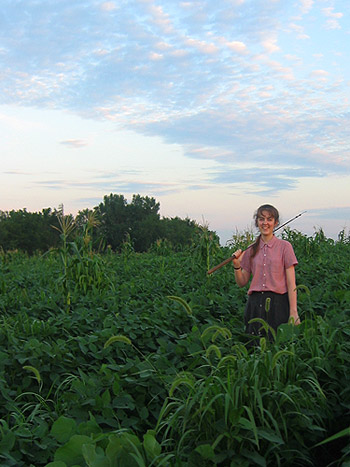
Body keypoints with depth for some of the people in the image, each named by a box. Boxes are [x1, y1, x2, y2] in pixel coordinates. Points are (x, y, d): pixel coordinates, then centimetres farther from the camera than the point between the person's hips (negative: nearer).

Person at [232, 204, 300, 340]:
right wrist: (236, 266, -7)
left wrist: (293, 312, -10)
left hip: (278, 303, -3)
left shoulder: (284, 247, 0)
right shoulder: (251, 249, 9)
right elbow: (242, 283, 11)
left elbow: (291, 283, -3)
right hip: (255, 304, 3)